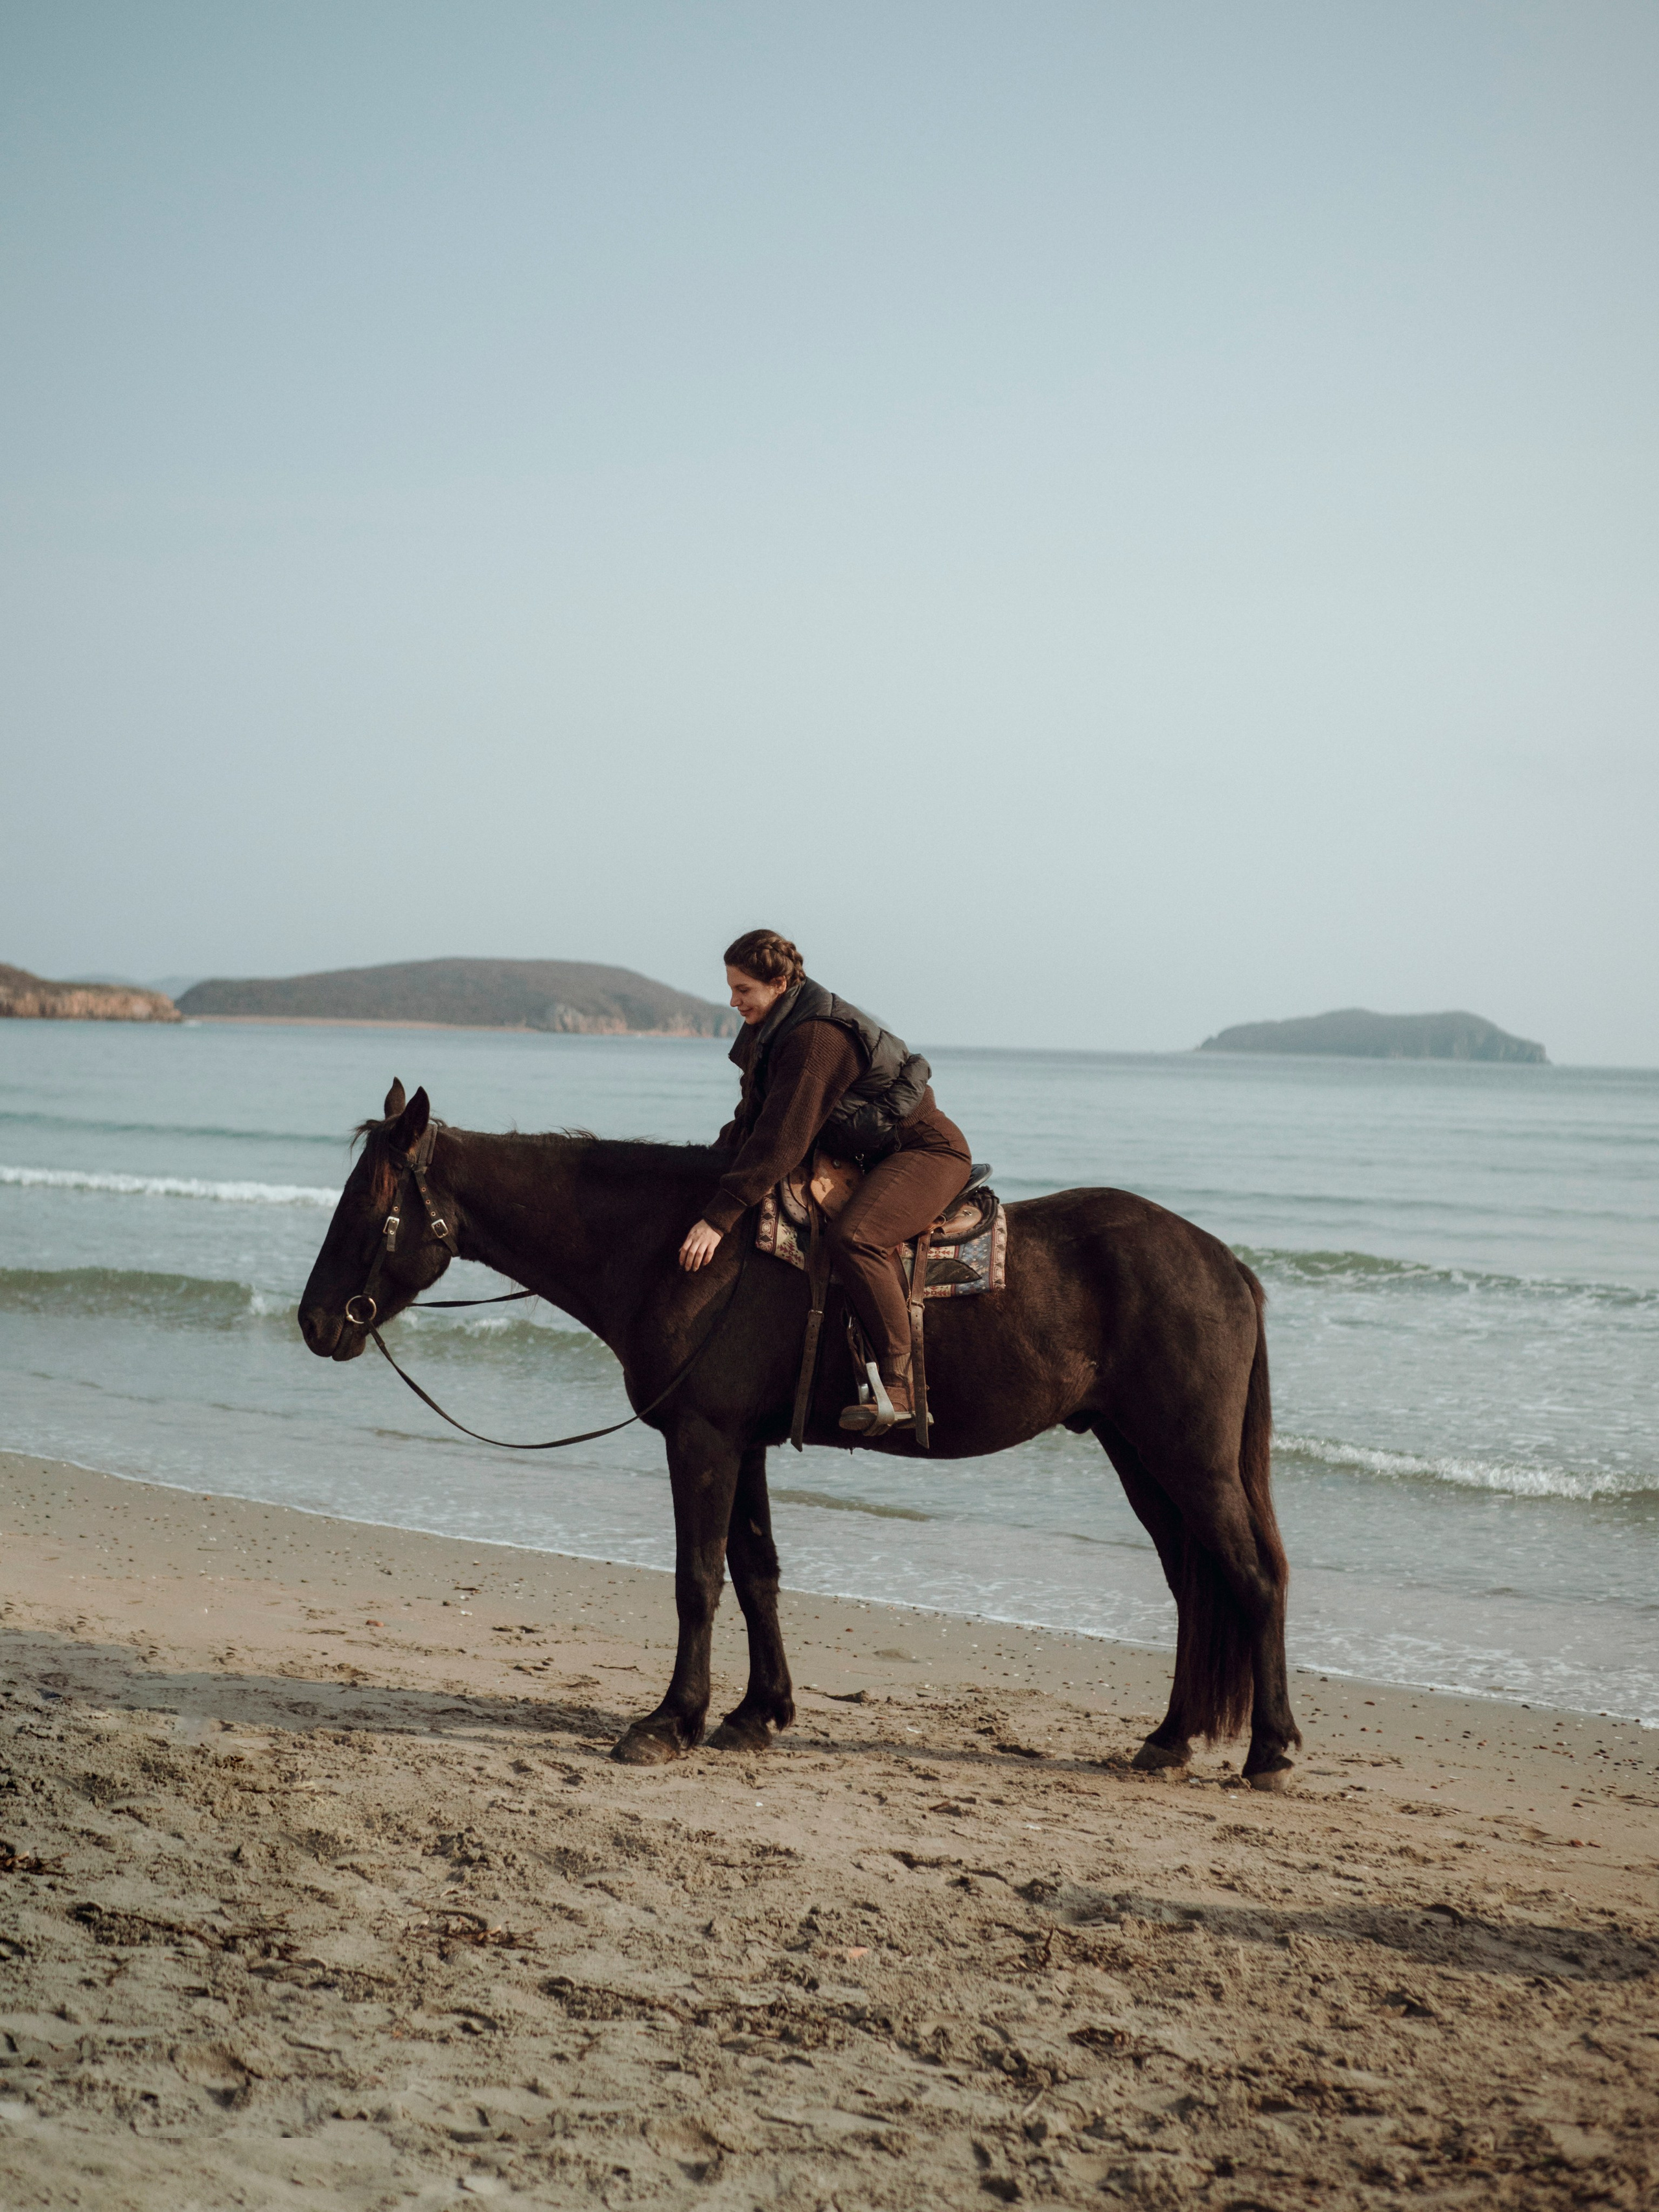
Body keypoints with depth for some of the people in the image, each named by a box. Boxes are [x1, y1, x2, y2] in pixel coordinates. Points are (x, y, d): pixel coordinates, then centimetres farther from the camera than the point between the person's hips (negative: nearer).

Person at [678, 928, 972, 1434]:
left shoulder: (817, 1037, -26)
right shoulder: (771, 1031, 6)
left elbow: (781, 1140, -30)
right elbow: (752, 1121, 17)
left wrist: (719, 1218, -30)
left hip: (925, 1151, -11)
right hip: (865, 1158, 11)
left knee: (852, 1238, -33)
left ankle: (898, 1384, -29)